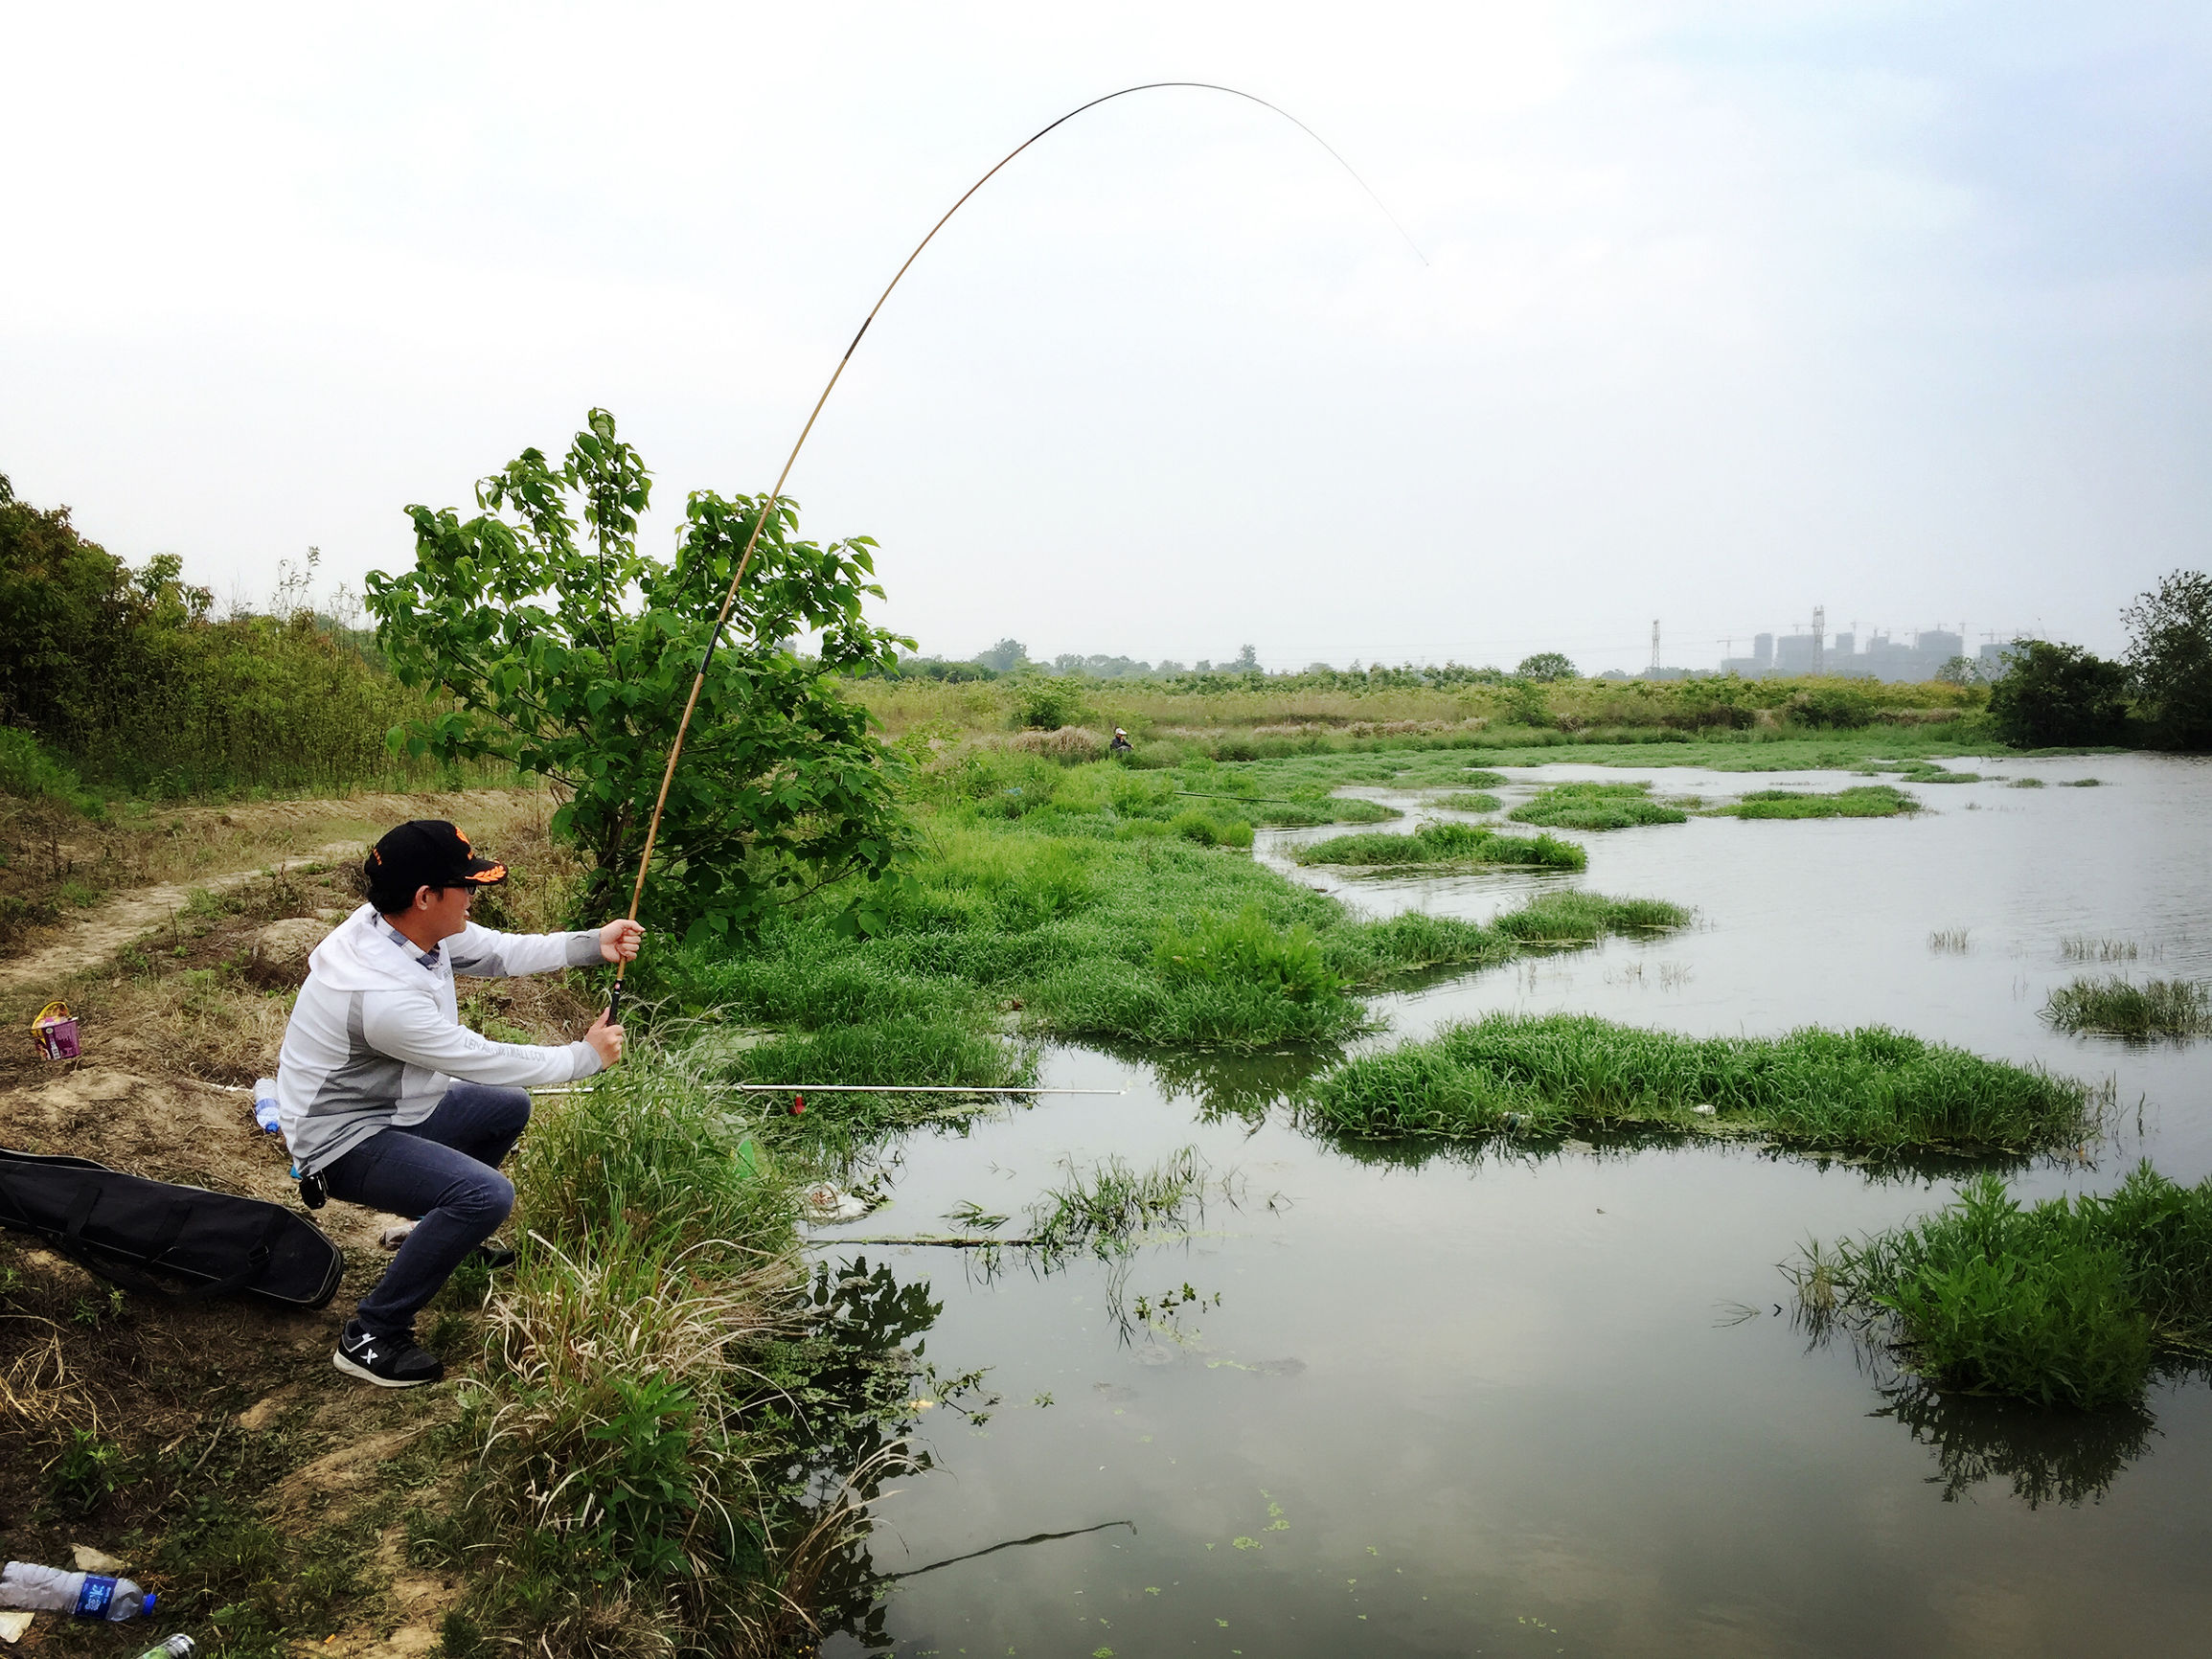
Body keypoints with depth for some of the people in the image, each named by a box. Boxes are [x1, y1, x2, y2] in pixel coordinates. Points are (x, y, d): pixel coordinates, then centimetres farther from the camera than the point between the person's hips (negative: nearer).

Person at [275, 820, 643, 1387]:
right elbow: (485, 1060, -25)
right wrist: (586, 1056, -11)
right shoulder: (382, 993, -36)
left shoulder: (411, 924, -11)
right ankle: (371, 1336, -13)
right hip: (344, 1140, -10)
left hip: (393, 1105, 10)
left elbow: (501, 951, 3)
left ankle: (444, 1231, 39)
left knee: (509, 1109, 23)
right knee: (487, 1195, -28)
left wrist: (592, 945, -10)